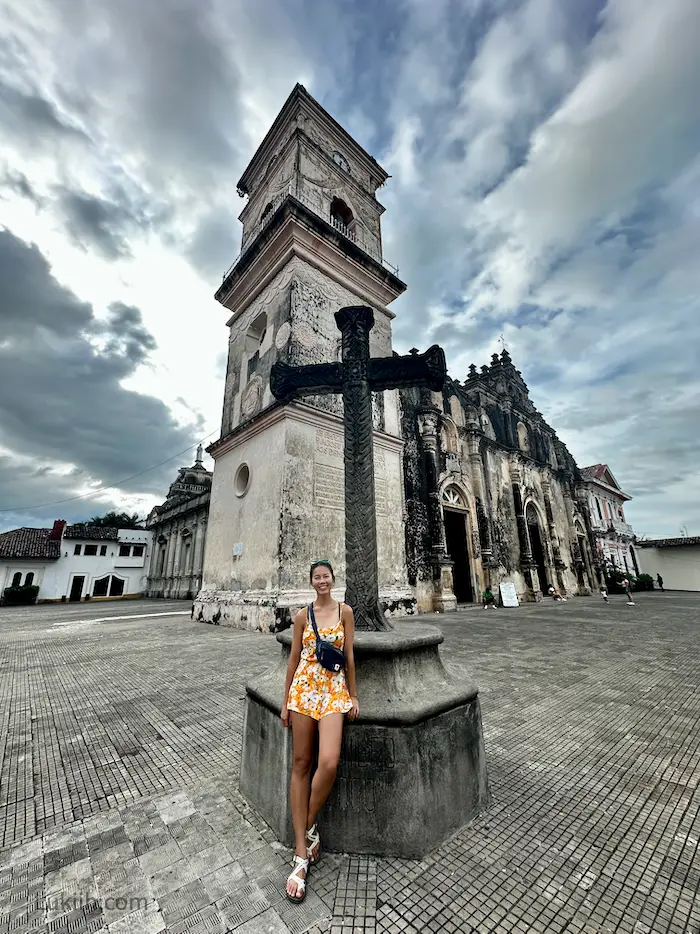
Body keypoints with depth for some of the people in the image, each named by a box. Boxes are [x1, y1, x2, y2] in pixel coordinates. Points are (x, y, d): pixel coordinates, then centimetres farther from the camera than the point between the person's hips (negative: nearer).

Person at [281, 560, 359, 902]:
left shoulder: (344, 611, -1)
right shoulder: (303, 615, 3)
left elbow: (350, 655, 3)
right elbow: (294, 657, 8)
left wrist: (353, 695, 4)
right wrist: (286, 700, 9)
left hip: (334, 689, -1)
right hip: (303, 688, 2)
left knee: (328, 763, -16)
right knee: (301, 764, 6)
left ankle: (309, 825, 14)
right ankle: (301, 854, 20)